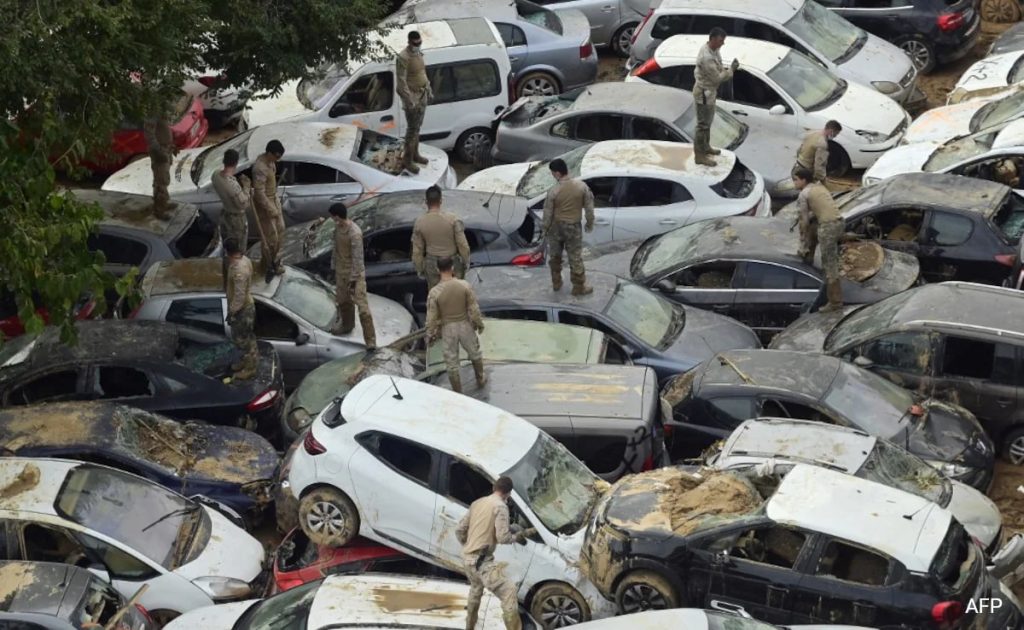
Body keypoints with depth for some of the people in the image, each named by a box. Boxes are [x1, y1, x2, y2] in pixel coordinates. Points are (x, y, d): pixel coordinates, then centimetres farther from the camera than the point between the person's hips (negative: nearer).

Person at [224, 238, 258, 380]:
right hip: (246, 305, 9)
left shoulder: (239, 270, -34)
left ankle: (250, 368, 22)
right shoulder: (245, 259, -5)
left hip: (241, 309, -9)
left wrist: (232, 312, -21)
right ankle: (248, 360, 42)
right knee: (246, 336, 25)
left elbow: (239, 296, -29)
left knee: (241, 339, 8)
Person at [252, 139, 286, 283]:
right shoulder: (260, 168, -32)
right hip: (264, 203, -9)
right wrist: (270, 209, -24)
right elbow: (259, 193, -29)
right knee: (270, 236, 2)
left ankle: (275, 260, 33)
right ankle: (267, 265, 19)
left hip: (273, 199, 9)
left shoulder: (269, 160, -3)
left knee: (280, 229, 18)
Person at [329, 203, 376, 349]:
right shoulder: (338, 227, -1)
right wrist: (334, 268, 20)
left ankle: (370, 340, -6)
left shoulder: (355, 233, -28)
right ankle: (347, 325, 51)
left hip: (355, 273, -8)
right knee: (343, 300, 26)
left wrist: (353, 279, -23)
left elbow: (357, 257, -25)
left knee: (362, 306, -9)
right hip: (341, 271, 9)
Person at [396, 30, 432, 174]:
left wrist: (429, 91, 19)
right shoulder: (403, 58, -23)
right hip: (412, 97, -8)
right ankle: (407, 160, 4)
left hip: (422, 95, 8)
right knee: (412, 129, -4)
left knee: (417, 126, 18)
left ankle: (415, 154, 32)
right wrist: (409, 100, -26)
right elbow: (402, 81, -24)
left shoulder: (418, 53, 5)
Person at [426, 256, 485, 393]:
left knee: (452, 362, 15)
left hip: (447, 329, -1)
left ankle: (458, 392, 28)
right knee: (474, 353, 27)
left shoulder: (434, 292, -21)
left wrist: (430, 335, 2)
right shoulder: (464, 286, -19)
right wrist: (480, 323, 6)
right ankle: (480, 379, 48)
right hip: (465, 326, 1)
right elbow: (474, 309, -12)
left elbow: (431, 318, -13)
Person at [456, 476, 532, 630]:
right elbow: (503, 538, -18)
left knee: (475, 590, 32)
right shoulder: (500, 506, -12)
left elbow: (459, 530, 15)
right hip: (482, 561, -9)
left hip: (468, 558, 9)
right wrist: (520, 535, -1)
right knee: (508, 592, -11)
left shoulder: (477, 503, 11)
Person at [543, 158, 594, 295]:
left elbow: (548, 213, -9)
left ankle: (556, 283, 32)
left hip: (556, 226, 0)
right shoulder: (582, 186, -15)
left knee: (554, 256, 20)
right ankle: (579, 287, 21)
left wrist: (545, 229, 7)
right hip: (573, 227, 0)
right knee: (575, 257, 11)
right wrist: (590, 224, 9)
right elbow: (589, 207, -6)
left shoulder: (554, 191, -19)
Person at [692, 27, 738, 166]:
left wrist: (726, 69, -3)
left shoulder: (713, 49, 0)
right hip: (704, 93, -10)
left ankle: (706, 147, 40)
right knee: (703, 124, 1)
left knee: (708, 121, 24)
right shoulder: (707, 57, -32)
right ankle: (699, 155, 11)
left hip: (709, 91, 10)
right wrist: (731, 70, -17)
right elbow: (717, 78, -27)